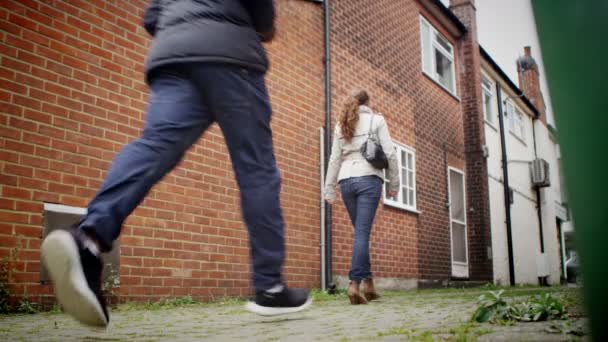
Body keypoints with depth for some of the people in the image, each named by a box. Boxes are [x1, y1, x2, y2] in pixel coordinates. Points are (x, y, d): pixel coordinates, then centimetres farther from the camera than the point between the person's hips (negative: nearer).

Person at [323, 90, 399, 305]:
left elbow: (334, 159, 14)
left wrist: (329, 189, 13)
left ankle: (368, 283, 14)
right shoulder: (376, 119, 8)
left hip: (346, 181, 4)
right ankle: (355, 283, -17)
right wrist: (394, 183, 7)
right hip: (368, 178, -4)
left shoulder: (341, 125, 19)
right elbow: (389, 153, 1)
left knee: (361, 232, 13)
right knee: (362, 233, -9)